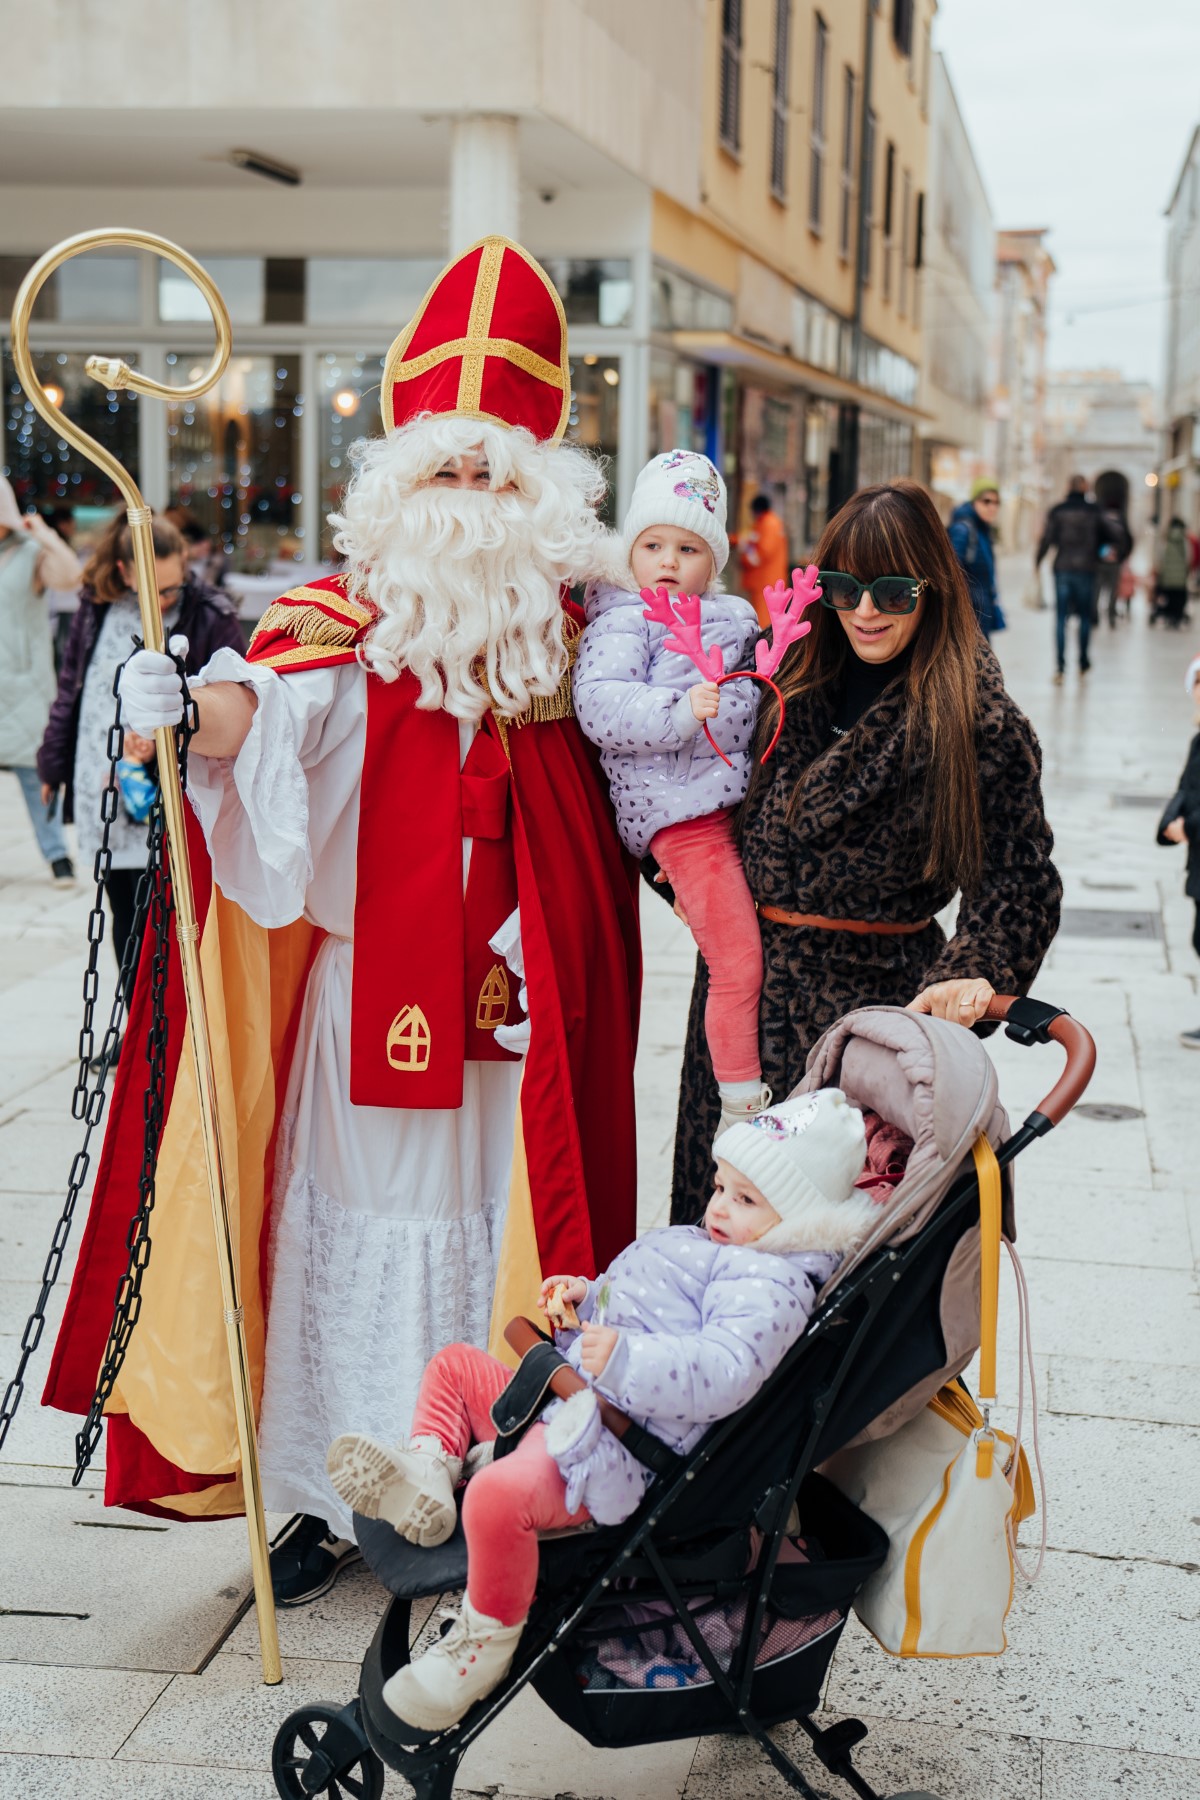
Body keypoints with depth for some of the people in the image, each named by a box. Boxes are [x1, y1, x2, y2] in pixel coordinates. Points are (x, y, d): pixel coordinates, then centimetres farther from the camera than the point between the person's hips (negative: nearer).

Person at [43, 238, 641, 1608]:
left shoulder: (565, 638, 5)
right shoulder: (345, 623, -3)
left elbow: (597, 830, 14)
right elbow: (267, 710, -23)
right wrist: (195, 713, -43)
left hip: (507, 1013, 2)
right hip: (363, 989, -1)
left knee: (490, 1227, 7)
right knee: (354, 1219, 4)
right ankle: (328, 1494, 17)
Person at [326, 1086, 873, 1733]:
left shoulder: (769, 1285, -12)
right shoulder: (694, 1246, 22)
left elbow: (723, 1375, -30)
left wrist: (624, 1359, -35)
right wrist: (586, 1296, 20)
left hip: (610, 1448, -12)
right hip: (560, 1396, 12)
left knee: (499, 1492, -35)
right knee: (454, 1366, 23)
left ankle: (485, 1643, -15)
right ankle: (427, 1475, 4)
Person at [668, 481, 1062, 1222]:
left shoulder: (981, 723, -7)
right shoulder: (791, 680, 9)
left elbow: (1019, 880, -9)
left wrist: (978, 973, -25)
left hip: (873, 994, -5)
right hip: (748, 978, 5)